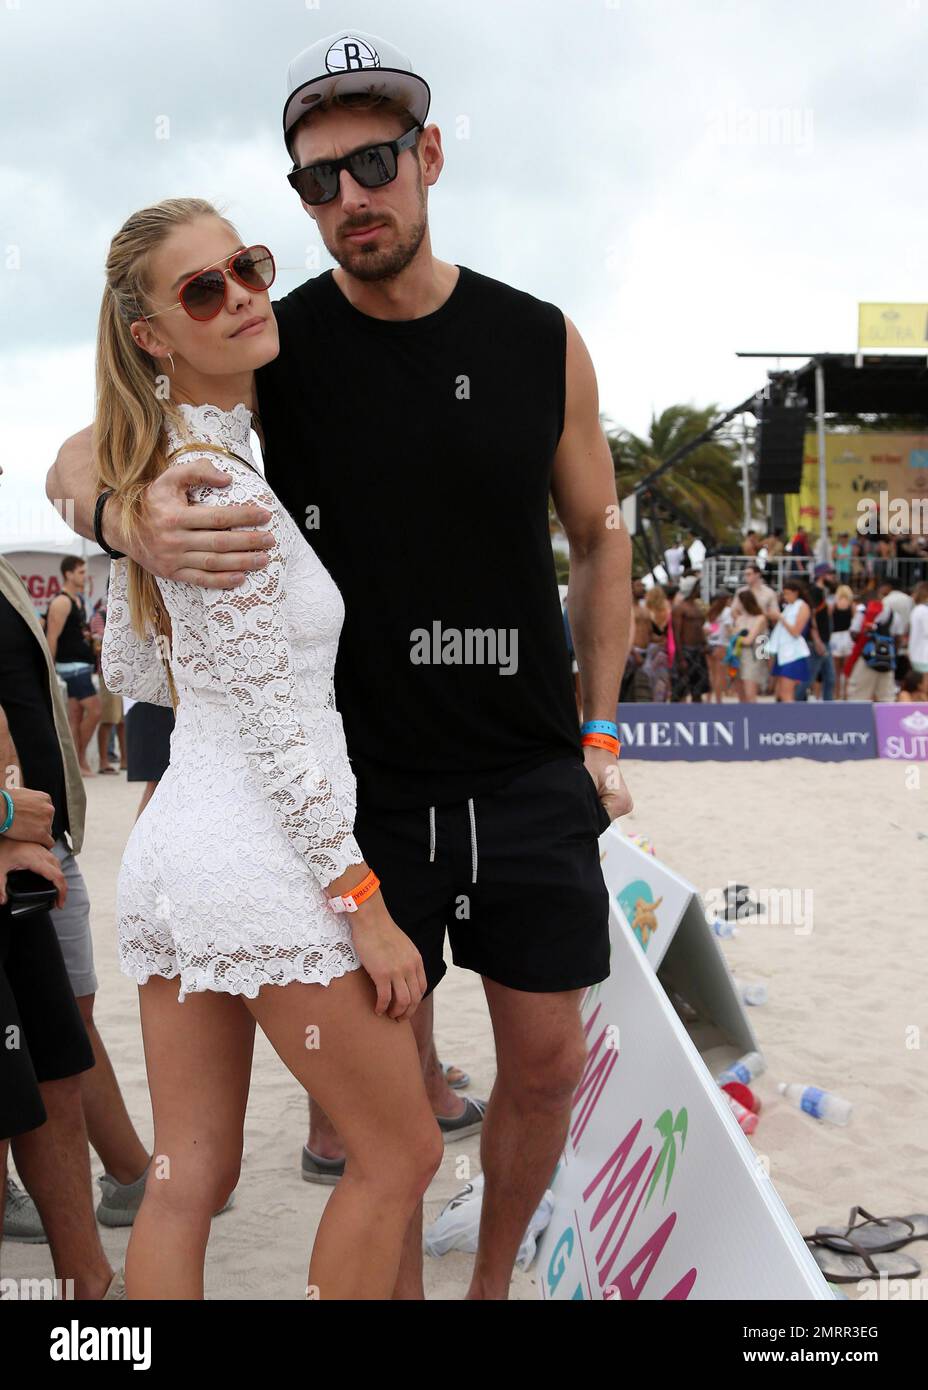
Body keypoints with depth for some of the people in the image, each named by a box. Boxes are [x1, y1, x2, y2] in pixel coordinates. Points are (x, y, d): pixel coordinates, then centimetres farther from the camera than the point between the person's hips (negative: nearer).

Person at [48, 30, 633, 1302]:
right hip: (364, 778, -2)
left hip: (531, 777, 2)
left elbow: (599, 538, 12)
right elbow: (77, 459, -2)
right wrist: (136, 524, -27)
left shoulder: (540, 343, 0)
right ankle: (401, 1290, 28)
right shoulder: (274, 348, -5)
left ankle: (494, 1281, 36)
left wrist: (598, 733, 7)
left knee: (547, 1064, 12)